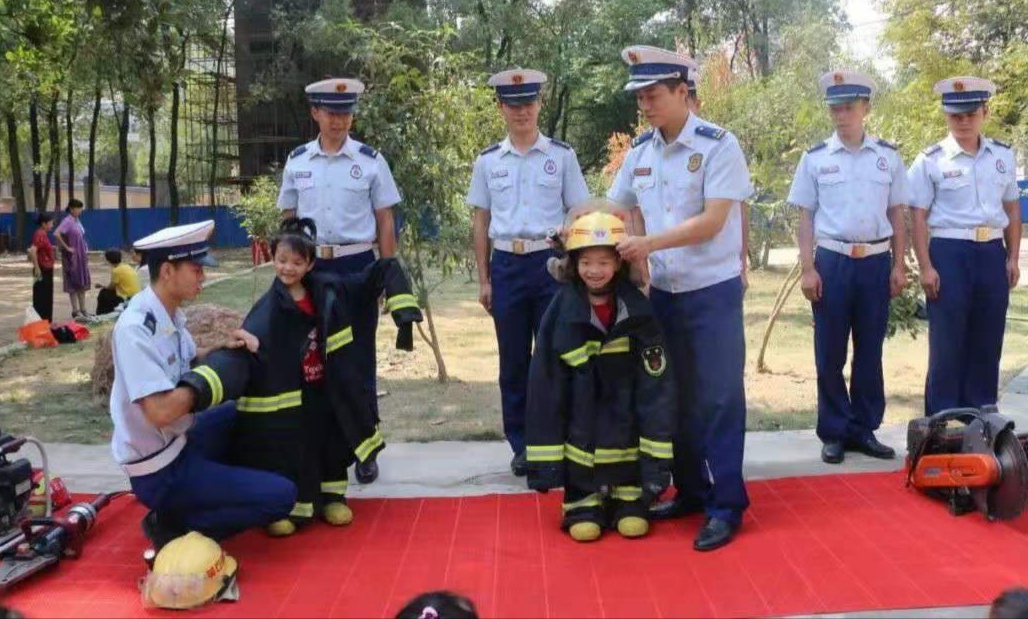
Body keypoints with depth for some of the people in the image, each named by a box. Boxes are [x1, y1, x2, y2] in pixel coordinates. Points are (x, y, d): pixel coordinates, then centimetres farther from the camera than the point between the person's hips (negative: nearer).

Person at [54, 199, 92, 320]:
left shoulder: (77, 220, 9)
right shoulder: (67, 221, -15)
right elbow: (56, 234, -28)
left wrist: (86, 252, 13)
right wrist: (66, 248, -21)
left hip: (81, 256, 8)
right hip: (72, 257, -8)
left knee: (82, 283, 11)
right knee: (73, 284, 0)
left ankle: (82, 309, 19)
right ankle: (75, 310, 6)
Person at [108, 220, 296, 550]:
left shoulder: (170, 314, 2)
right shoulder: (136, 328, -25)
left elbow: (189, 364, 16)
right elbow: (160, 411, -31)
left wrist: (227, 349, -3)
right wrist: (207, 380, -15)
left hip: (178, 441, 9)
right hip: (160, 472, -9)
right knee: (281, 495, -12)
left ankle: (209, 495, 14)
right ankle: (175, 525, -3)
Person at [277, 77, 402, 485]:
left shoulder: (370, 161, -1)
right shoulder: (297, 162, 5)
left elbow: (385, 222, 2)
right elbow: (288, 220, 11)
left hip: (356, 266, -2)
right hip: (310, 268, 2)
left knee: (359, 361, 5)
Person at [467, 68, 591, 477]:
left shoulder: (562, 156, 1)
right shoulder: (488, 161, 7)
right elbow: (481, 223, 10)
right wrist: (484, 279, 7)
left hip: (551, 263, -2)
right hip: (507, 266, 2)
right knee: (513, 360, 8)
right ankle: (521, 444, 20)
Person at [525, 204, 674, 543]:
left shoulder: (638, 311, -10)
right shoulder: (562, 313, -10)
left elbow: (657, 385, -8)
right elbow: (544, 386, -7)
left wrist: (657, 458, -11)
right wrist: (544, 460, -8)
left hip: (626, 422, 0)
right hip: (581, 421, 0)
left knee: (633, 526, 4)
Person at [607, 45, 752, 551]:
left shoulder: (718, 145, -11)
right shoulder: (640, 151, 6)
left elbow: (712, 222, -18)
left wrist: (649, 244, -24)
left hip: (713, 290, -6)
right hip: (662, 291, 6)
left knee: (718, 397, -2)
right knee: (676, 396, 13)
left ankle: (726, 506, 8)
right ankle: (690, 490, 27)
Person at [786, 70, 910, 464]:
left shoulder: (888, 157, 5)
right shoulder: (815, 158, 1)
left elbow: (897, 214, 8)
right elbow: (806, 217, 1)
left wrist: (899, 266, 3)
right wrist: (808, 269, -6)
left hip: (876, 262, 1)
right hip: (832, 261, -1)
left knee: (870, 351, 9)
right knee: (830, 353, 4)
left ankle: (864, 429, 21)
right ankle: (834, 432, 15)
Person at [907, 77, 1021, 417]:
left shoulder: (1004, 156, 9)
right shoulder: (930, 160, -4)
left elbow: (1012, 209, 16)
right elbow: (919, 217, -5)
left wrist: (1012, 258, 10)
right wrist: (926, 267, -10)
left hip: (992, 254, 4)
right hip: (950, 254, -4)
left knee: (987, 341, 10)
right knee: (947, 342, 1)